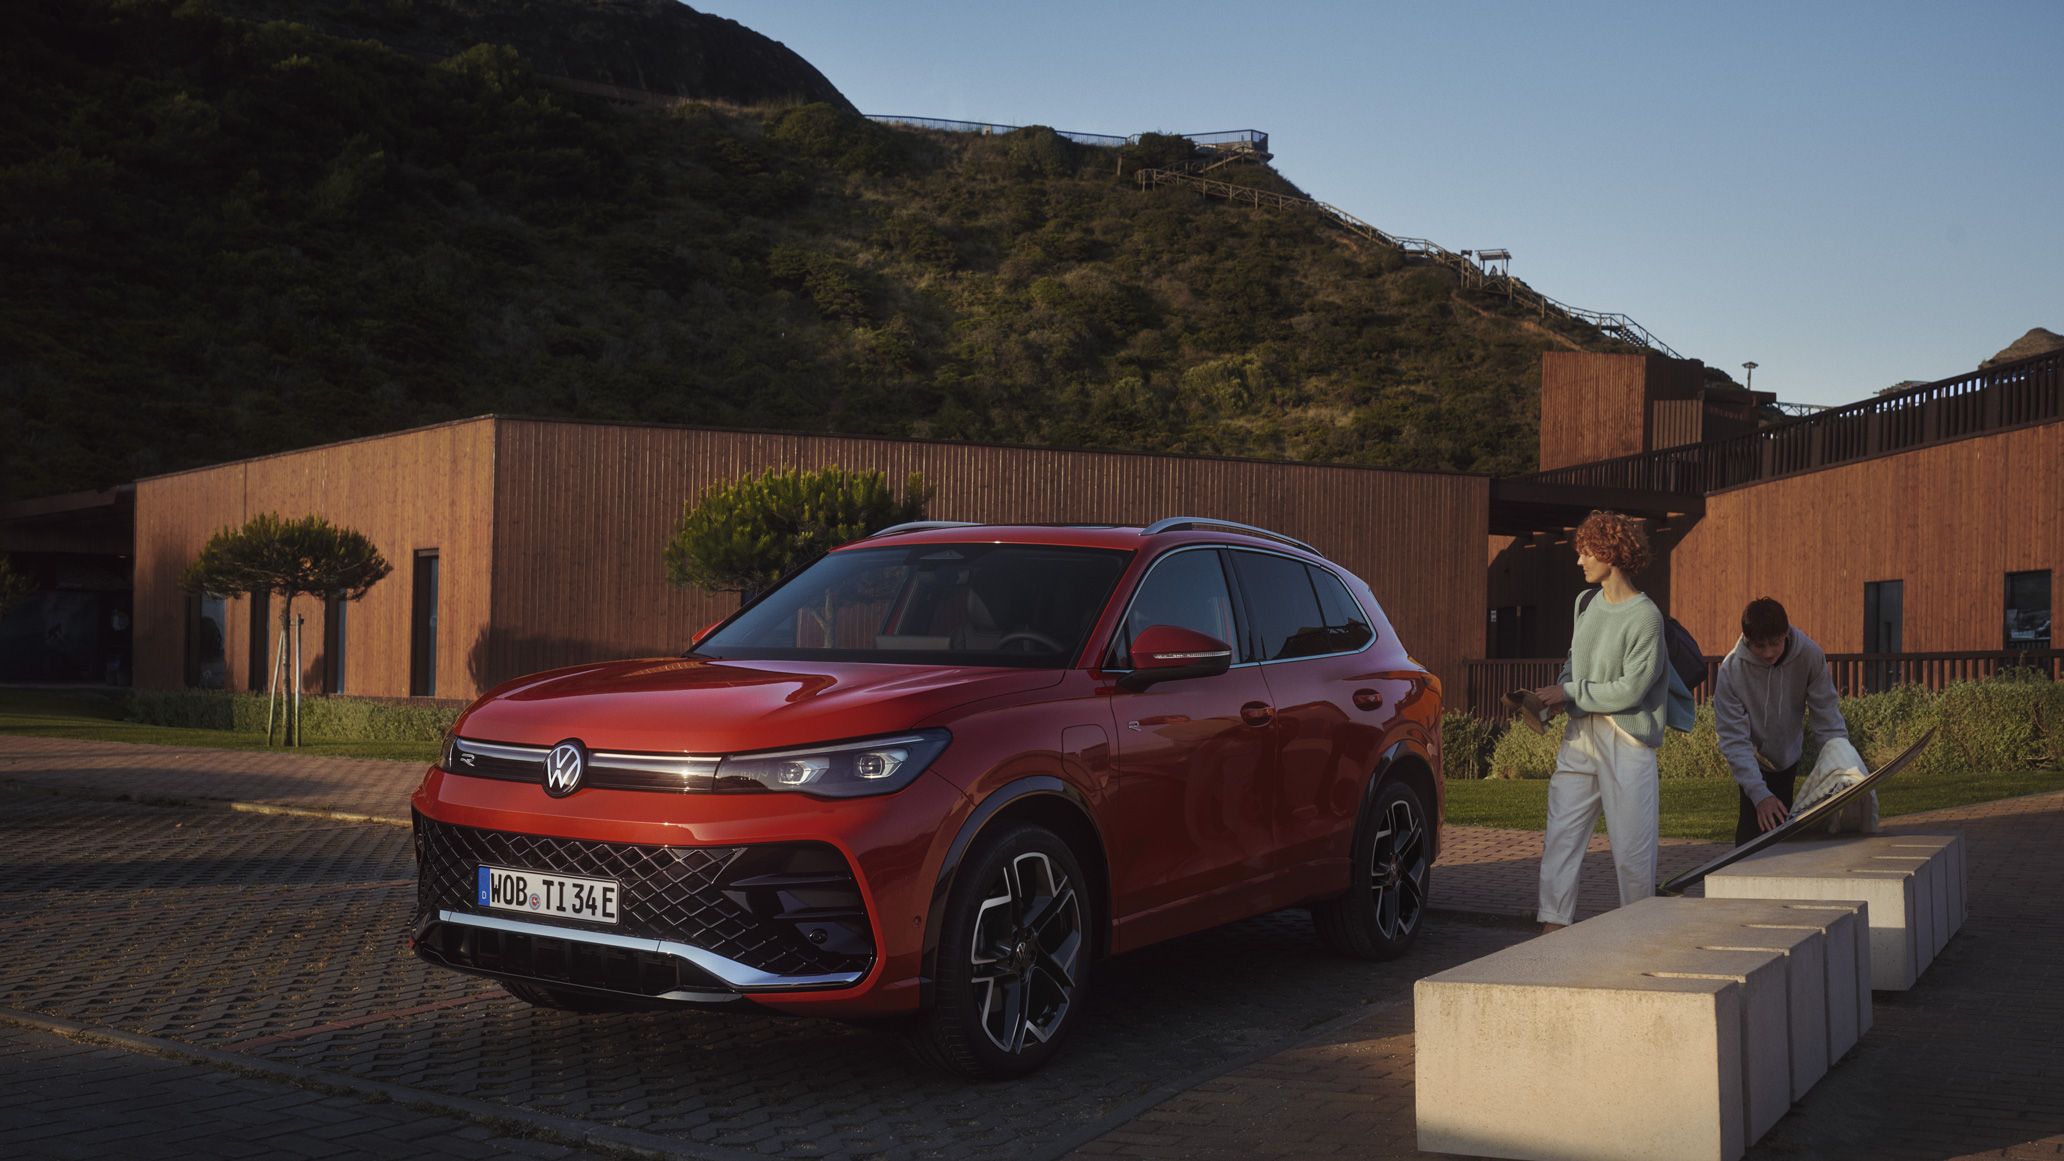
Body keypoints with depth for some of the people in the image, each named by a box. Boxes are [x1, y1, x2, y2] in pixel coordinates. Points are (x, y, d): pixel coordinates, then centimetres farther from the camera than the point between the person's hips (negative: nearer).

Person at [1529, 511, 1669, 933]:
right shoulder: (1585, 602, 10)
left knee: (1632, 850, 0)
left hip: (1625, 742, -7)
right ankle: (1554, 926, 3)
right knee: (1560, 835, 1)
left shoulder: (1645, 616, -13)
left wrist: (1570, 692, -9)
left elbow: (1630, 689, -15)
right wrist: (1556, 694, 4)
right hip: (1579, 736, 7)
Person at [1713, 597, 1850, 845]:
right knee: (1752, 828, -11)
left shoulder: (1810, 655, -25)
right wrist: (1759, 794, -37)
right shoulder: (1731, 669, -30)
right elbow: (1734, 739, -29)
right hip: (1754, 759, -2)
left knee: (1782, 826, 4)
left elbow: (1827, 715, -16)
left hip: (1790, 756, 2)